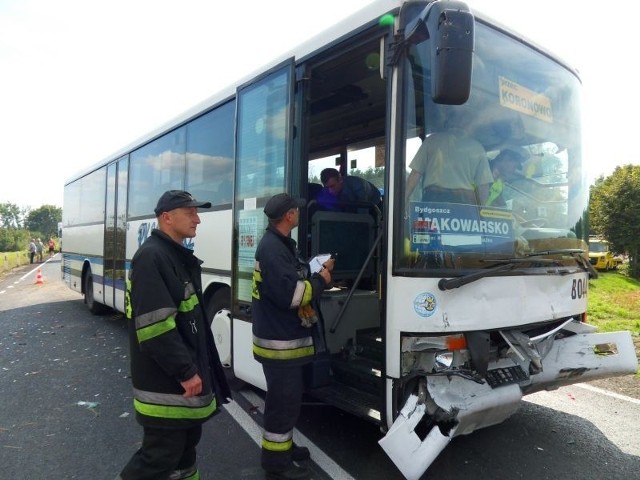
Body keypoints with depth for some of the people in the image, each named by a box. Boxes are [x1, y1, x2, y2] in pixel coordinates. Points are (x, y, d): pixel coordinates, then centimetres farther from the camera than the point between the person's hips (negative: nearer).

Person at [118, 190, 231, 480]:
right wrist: (185, 371, -22)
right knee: (160, 456, 0)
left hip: (186, 376, 10)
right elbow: (155, 326, -26)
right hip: (166, 381, -10)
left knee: (186, 444, 22)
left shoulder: (179, 257, 13)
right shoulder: (151, 257, -19)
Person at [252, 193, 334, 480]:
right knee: (284, 400, 0)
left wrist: (318, 271, 1)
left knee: (289, 396, 22)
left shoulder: (282, 244, 13)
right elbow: (289, 295, -27)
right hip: (280, 340, -11)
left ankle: (283, 446, 37)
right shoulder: (271, 248, -21)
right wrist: (320, 280, -13)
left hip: (287, 337, 11)